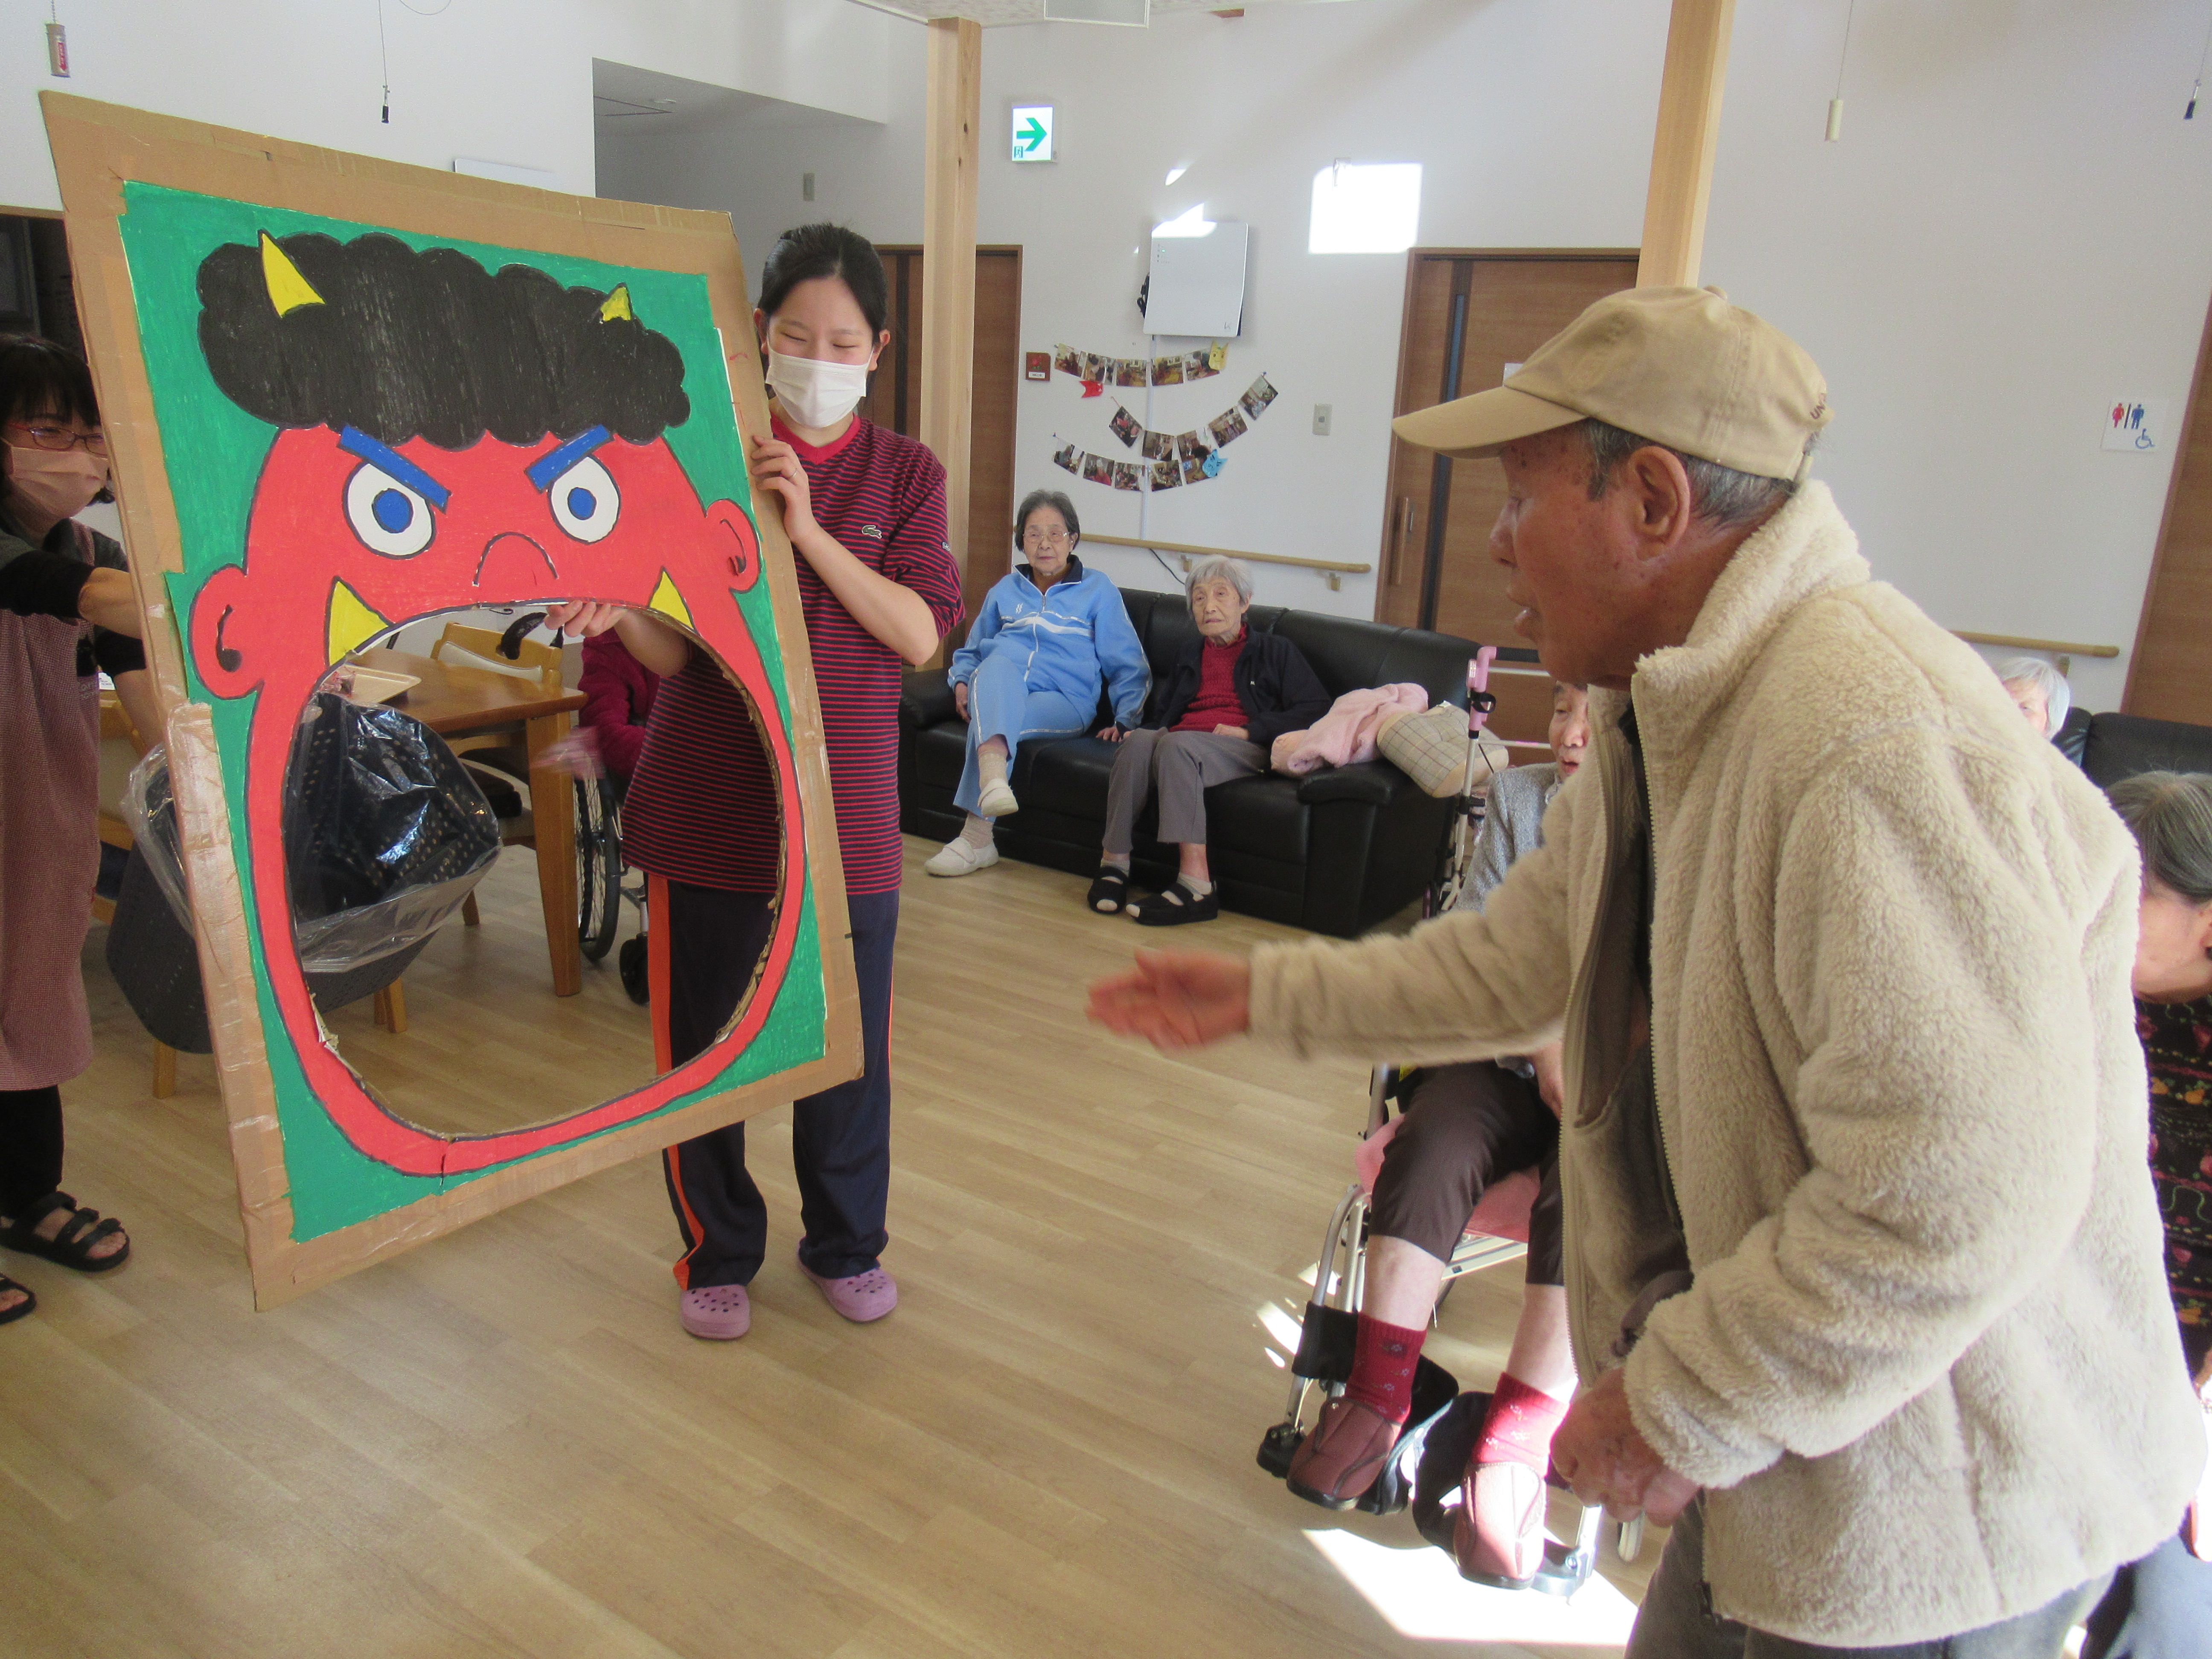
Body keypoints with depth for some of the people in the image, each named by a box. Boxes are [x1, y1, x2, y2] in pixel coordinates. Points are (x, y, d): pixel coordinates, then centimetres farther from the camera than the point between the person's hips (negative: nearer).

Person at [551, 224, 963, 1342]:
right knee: (702, 1037, 10)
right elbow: (675, 651, -4)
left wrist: (806, 528, -18)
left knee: (851, 1039, 11)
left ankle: (846, 1246, 35)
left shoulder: (906, 475, 3)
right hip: (711, 799, 0)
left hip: (847, 806, 1)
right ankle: (719, 1255, 33)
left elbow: (921, 632, -10)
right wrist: (615, 612, -26)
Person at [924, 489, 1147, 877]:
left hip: (1064, 702, -2)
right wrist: (962, 683, 8)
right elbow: (970, 651, 31)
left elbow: (1128, 666, 13)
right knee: (998, 664, -38)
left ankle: (976, 838, -35)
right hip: (997, 689, 2)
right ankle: (993, 776, -62)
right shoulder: (1006, 589, 25)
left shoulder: (1098, 589, 16)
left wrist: (1126, 720, -2)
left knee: (989, 719, -35)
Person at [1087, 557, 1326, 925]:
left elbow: (1316, 707, 5)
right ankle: (1115, 863, -37)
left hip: (1243, 750, -4)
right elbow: (1166, 716, 36)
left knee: (1176, 745, -38)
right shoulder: (1191, 654, 34)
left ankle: (1195, 884, -47)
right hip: (1180, 740, 4)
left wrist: (1249, 730, -8)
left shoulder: (1275, 651, 18)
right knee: (1139, 742, -32)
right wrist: (1130, 728, 13)